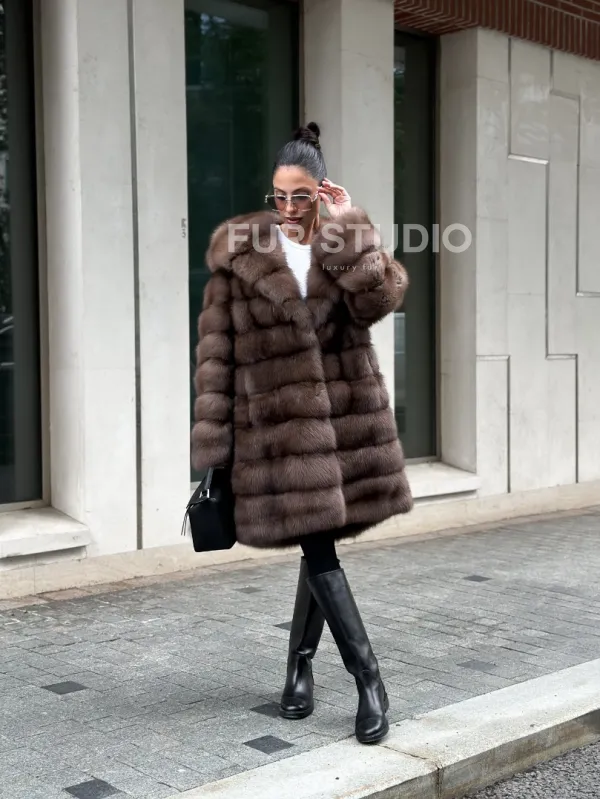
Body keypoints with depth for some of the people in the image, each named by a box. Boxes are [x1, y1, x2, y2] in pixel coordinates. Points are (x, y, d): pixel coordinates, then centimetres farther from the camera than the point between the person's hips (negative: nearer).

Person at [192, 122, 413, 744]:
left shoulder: (352, 239, 4)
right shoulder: (238, 248, -3)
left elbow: (379, 300, -16)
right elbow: (216, 350, -3)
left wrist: (344, 226, -14)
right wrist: (213, 443, -6)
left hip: (345, 415, 3)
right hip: (277, 421, -2)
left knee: (321, 541, 11)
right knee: (316, 545, -6)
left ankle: (300, 663, 29)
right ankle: (368, 677, 2)